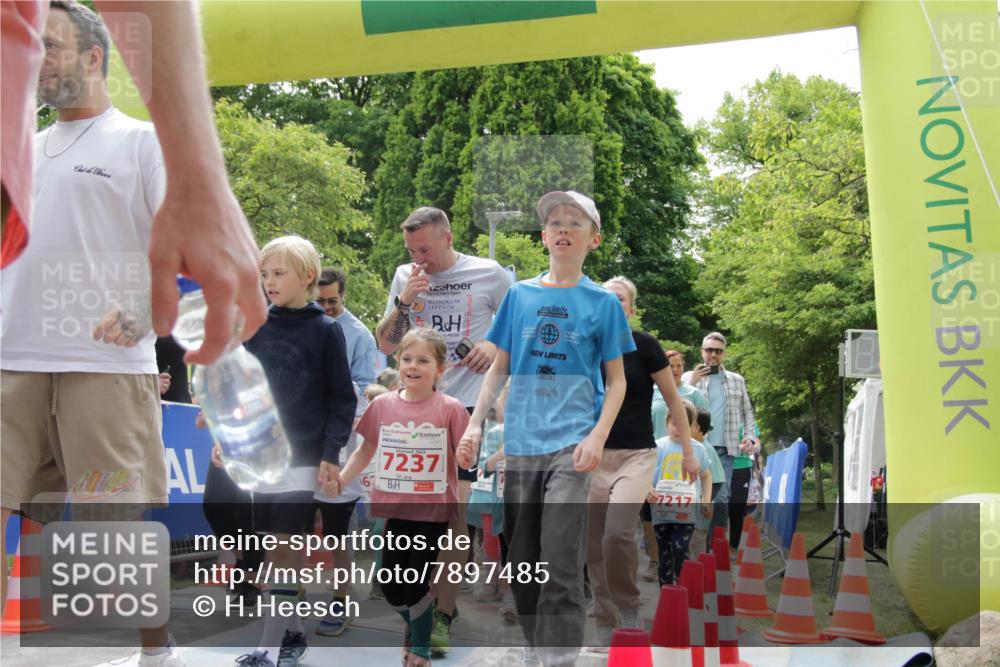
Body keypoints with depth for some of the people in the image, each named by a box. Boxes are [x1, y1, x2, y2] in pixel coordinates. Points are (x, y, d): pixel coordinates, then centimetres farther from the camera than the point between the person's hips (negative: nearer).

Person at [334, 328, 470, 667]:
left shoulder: (450, 409, -10)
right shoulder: (383, 405, 1)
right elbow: (366, 450, 11)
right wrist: (340, 480, 1)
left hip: (433, 510, -4)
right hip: (396, 509, 4)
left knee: (415, 582, 0)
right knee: (389, 583, 14)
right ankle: (416, 624, 44)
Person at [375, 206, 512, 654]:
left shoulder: (489, 275, -1)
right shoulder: (405, 277, 8)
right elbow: (386, 345, 7)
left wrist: (496, 346, -9)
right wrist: (404, 302, -8)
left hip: (465, 403, -3)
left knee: (454, 506, -7)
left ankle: (442, 616, 0)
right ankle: (436, 598, 25)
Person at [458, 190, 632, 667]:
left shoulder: (602, 302, 2)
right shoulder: (519, 295, 9)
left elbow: (616, 380, 3)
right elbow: (498, 368, 12)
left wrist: (598, 436, -11)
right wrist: (475, 425, 2)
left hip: (571, 444, -3)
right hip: (520, 444, 4)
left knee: (560, 563, -9)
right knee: (522, 559, 11)